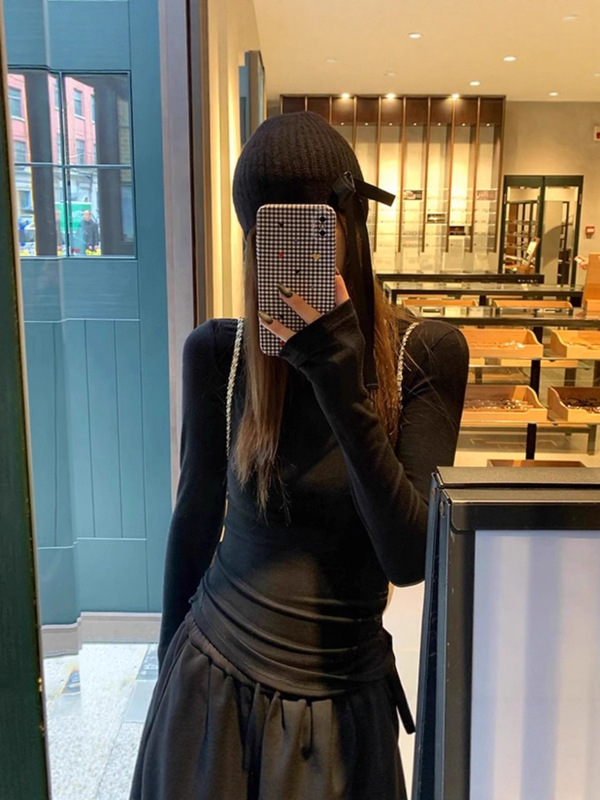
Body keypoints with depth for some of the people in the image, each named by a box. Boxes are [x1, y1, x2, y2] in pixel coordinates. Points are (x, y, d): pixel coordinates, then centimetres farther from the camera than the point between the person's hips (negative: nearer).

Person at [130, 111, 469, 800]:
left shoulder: (425, 353, -13)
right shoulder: (218, 353, -9)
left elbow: (410, 559, -18)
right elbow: (195, 513, 3)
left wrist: (341, 381, -27)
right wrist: (170, 656, 13)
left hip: (344, 701, -1)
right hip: (211, 680, 1)